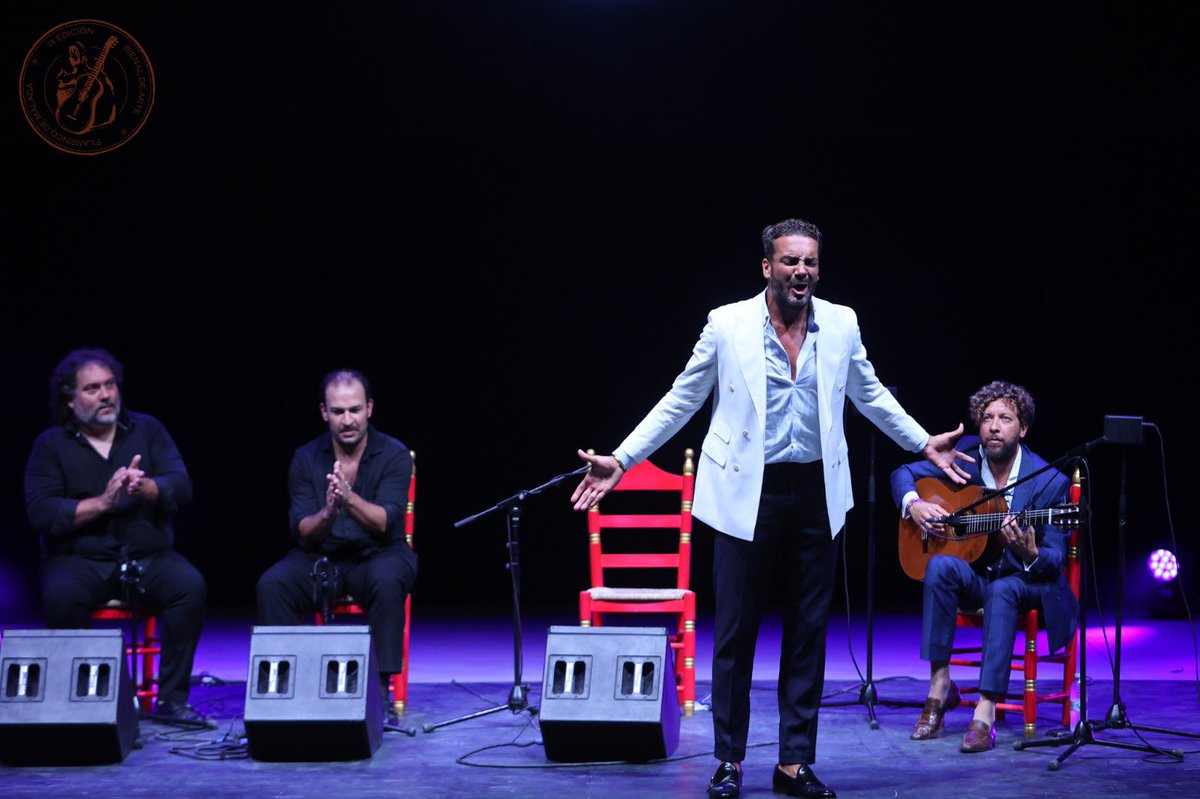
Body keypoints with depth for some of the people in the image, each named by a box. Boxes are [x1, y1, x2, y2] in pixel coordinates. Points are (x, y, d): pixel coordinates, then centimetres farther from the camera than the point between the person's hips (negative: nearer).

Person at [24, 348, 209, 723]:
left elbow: (182, 487, -4)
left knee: (191, 586, -27)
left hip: (148, 556, 2)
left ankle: (171, 699, -19)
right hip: (79, 559, -2)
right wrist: (101, 503, -20)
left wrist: (145, 487, -25)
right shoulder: (51, 445, 4)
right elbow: (41, 513, -9)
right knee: (61, 595, -34)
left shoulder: (147, 429, 9)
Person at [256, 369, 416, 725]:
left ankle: (380, 687, -27)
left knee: (387, 581, -37)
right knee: (272, 584, -26)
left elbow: (383, 524, -21)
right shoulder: (306, 458, -1)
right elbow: (303, 534, -9)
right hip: (320, 558, 2)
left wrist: (349, 498, -40)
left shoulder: (394, 455, -8)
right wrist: (327, 513, -31)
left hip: (377, 555, -2)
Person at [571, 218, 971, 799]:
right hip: (747, 494, -3)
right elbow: (680, 401, 2)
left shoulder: (841, 325, 4)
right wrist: (621, 460, -2)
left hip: (815, 493, 3)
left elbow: (871, 395, 19)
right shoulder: (728, 325, -4)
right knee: (735, 631, 0)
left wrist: (924, 443, 20)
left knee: (808, 631, 6)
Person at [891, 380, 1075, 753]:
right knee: (940, 566, -30)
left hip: (1027, 582, -3)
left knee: (1002, 590, -37)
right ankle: (939, 687, -23)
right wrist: (914, 504, -13)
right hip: (975, 575, 3)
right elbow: (903, 474, 9)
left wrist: (1030, 555, -36)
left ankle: (985, 713, -40)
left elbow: (1055, 560, -12)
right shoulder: (963, 454, -3)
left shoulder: (1050, 482, -13)